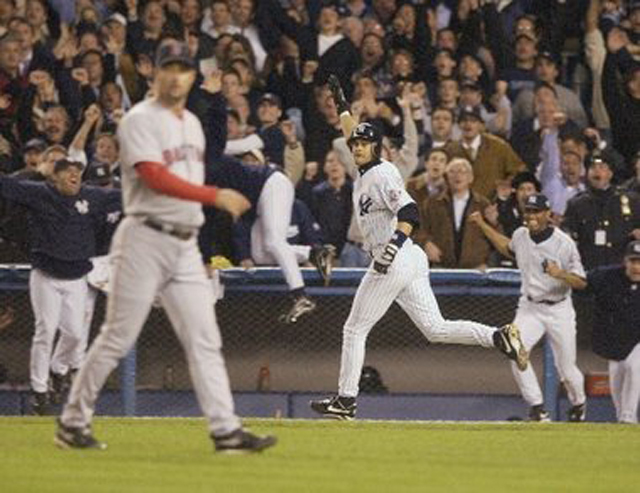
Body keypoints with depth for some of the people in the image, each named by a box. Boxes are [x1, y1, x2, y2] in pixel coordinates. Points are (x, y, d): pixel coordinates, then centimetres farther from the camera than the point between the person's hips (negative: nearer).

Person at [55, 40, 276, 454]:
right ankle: (73, 423, 7)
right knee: (118, 338, -4)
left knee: (205, 341, 0)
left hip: (186, 245, 7)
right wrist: (215, 196, -26)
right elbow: (156, 178, -20)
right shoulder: (140, 120, -8)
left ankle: (226, 430, -4)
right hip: (146, 240, -7)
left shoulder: (193, 124, 17)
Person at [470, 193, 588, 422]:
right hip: (529, 308, 3)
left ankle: (578, 404, 36)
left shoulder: (564, 242, -16)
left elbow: (581, 282, -14)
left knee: (567, 369, 4)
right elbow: (507, 248, 24)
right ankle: (537, 408, -14)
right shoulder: (521, 235, -1)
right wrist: (482, 225, 20)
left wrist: (560, 274, -34)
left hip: (559, 310, -3)